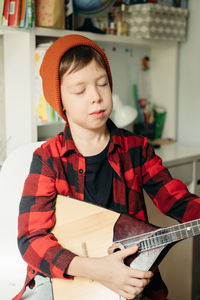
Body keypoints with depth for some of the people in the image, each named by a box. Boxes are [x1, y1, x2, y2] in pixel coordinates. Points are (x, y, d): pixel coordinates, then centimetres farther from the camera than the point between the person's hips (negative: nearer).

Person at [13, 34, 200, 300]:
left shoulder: (136, 149, 2)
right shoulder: (48, 159, -7)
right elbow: (31, 238, -14)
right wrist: (93, 268, -28)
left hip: (128, 274, 2)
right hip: (60, 276, -1)